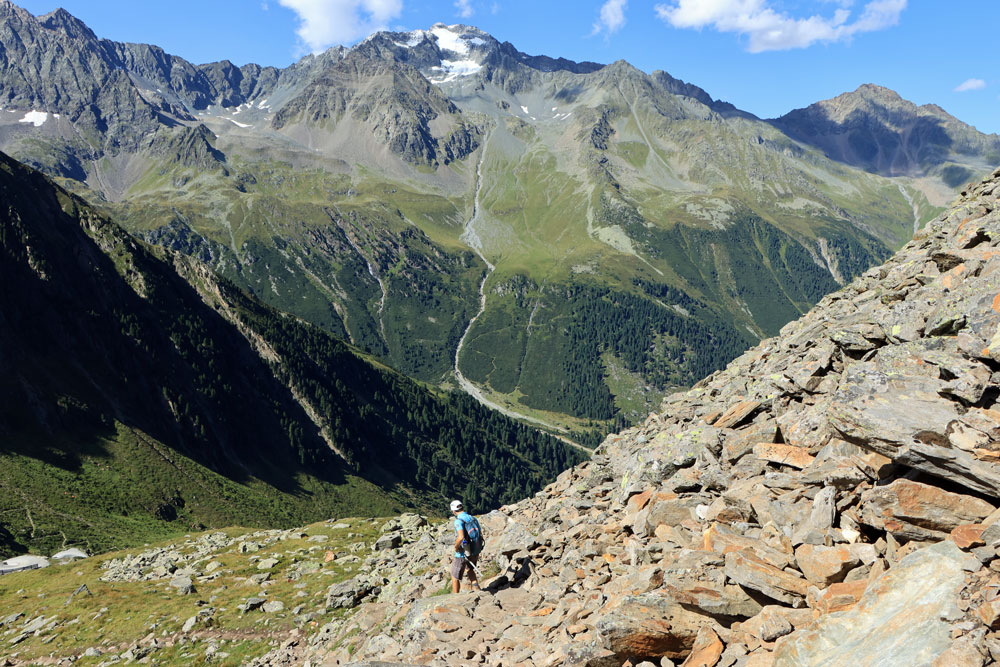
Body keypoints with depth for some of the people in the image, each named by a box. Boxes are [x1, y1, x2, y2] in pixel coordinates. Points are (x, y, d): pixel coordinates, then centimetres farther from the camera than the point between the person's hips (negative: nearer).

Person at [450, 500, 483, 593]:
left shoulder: (459, 521, -20)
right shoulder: (473, 518, 2)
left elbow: (461, 537, -36)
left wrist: (456, 547, -18)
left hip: (463, 554, -6)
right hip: (475, 552, 6)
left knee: (455, 576, 15)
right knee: (470, 569, 34)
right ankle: (475, 586, 17)